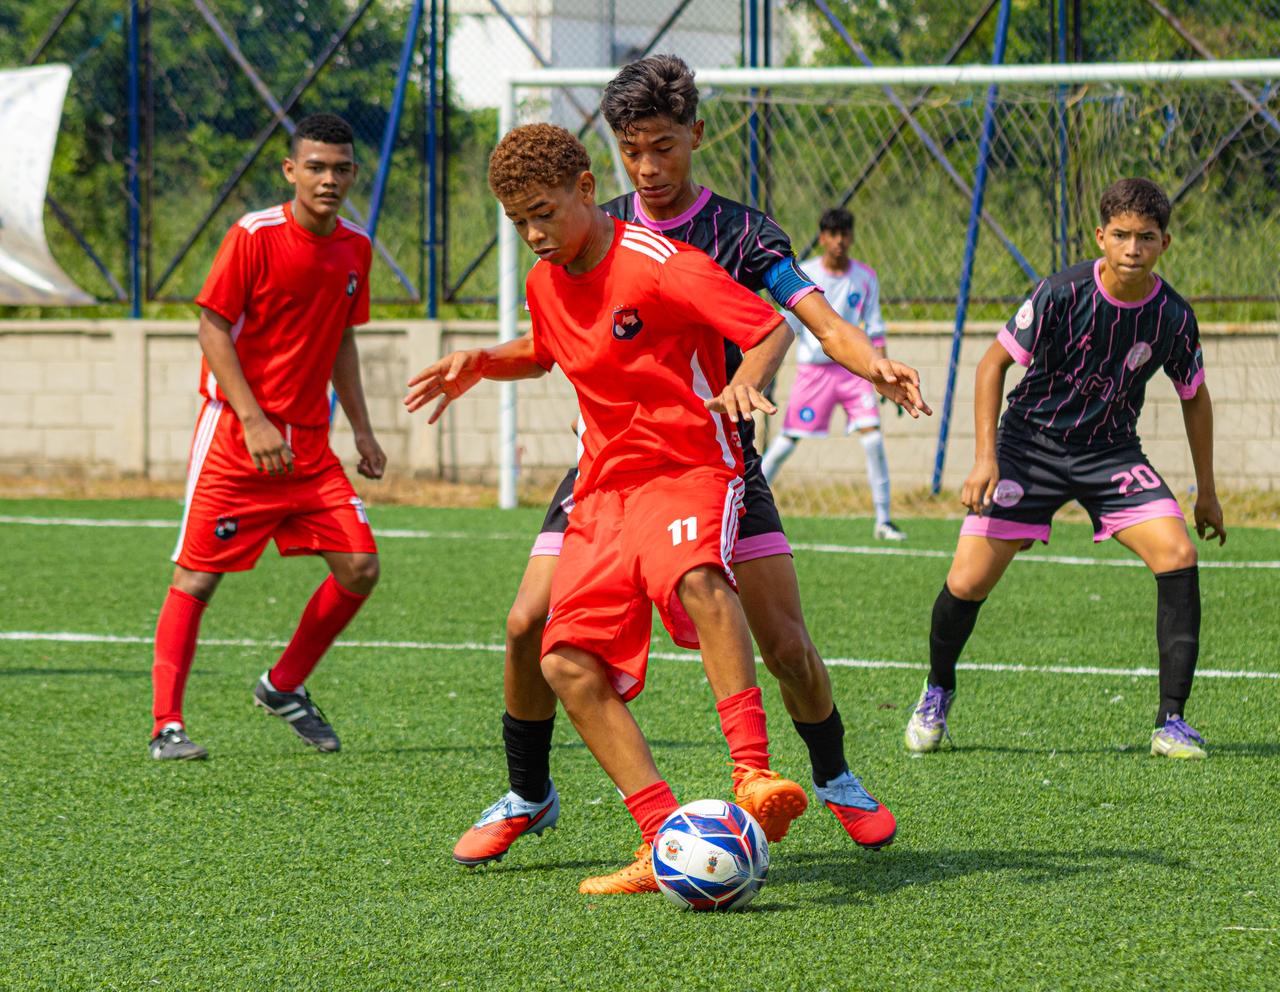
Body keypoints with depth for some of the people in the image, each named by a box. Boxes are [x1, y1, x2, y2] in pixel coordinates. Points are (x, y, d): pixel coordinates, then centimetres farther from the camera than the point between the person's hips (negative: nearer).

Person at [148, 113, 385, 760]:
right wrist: (253, 421, -18)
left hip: (309, 445, 6)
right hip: (234, 438, -6)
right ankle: (167, 725, 2)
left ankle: (284, 688, 16)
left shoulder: (355, 248, 8)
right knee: (196, 577, -5)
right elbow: (213, 327, -11)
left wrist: (361, 430, 13)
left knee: (360, 568, -3)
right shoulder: (254, 236, -11)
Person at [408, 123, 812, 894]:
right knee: (568, 662, -11)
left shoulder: (659, 265, -12)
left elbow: (773, 329, -13)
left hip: (688, 469, -7)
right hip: (605, 488, 7)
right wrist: (482, 364, 13)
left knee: (696, 576, -40)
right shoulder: (546, 284, 11)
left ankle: (754, 776, -45)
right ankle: (666, 843, -15)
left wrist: (746, 380, -33)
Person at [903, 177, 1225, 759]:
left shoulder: (1172, 317, -11)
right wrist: (985, 458, -17)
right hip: (1031, 443, -2)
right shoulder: (1063, 294, -20)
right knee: (968, 583, -9)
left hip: (1110, 451, 2)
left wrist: (1206, 491, 12)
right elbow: (995, 361, -9)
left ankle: (1172, 722, -14)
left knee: (1178, 556, -21)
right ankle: (937, 690, 23)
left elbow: (1194, 396, 7)